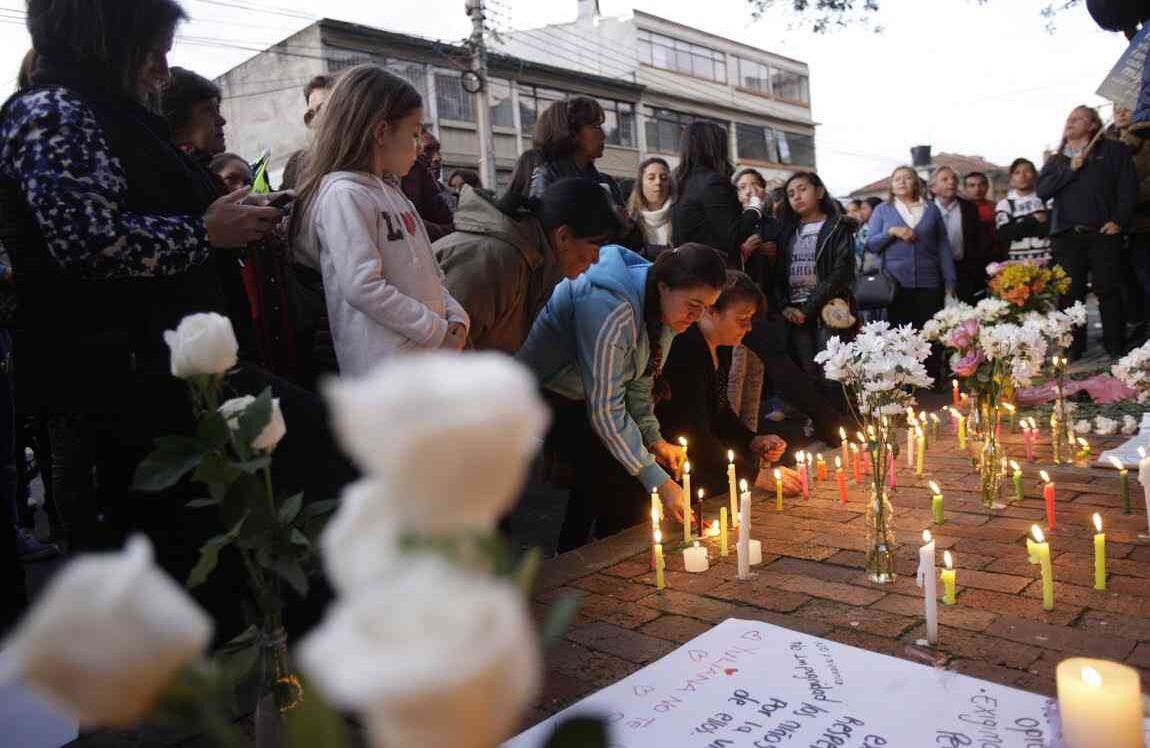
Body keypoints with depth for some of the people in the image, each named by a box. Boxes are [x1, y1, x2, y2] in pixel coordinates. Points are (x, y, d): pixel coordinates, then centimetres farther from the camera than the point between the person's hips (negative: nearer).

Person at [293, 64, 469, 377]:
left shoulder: (391, 191, 18)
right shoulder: (344, 194, -11)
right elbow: (363, 288, -21)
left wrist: (455, 317, 1)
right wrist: (438, 331, -14)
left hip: (429, 358, 9)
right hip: (386, 367, -9)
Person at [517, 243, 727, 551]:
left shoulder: (666, 304, -6)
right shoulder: (609, 308, -35)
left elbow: (641, 377, 7)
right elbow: (605, 410, -32)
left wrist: (654, 438, -6)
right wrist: (658, 481, -29)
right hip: (544, 395, -9)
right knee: (626, 490, -16)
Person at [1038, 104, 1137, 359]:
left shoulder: (1113, 150, 8)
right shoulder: (1055, 160, 18)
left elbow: (1128, 186, 1)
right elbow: (1042, 190, 3)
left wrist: (1119, 221, -8)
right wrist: (1070, 170, -7)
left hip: (1103, 232, -2)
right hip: (1066, 235, 3)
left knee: (1107, 290, -3)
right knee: (1070, 293, 1)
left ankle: (1116, 347, 4)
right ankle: (1073, 347, 7)